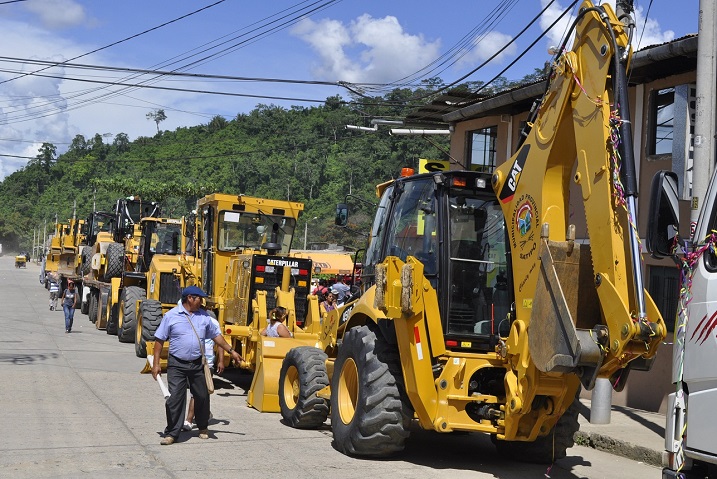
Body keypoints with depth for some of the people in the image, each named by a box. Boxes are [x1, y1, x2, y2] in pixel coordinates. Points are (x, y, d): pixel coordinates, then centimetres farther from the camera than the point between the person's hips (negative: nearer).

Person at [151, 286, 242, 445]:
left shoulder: (204, 316, 7)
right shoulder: (171, 315, -5)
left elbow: (216, 335, 15)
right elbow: (159, 339, -3)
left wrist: (231, 351, 13)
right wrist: (156, 363, -7)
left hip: (198, 364, 4)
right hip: (177, 365, -4)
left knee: (202, 396, 11)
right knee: (175, 398, -6)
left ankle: (203, 427, 32)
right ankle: (172, 433, 4)